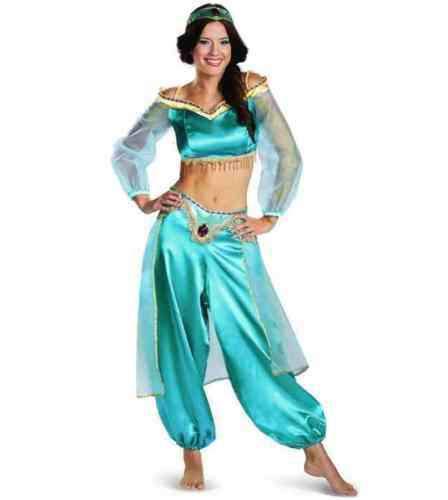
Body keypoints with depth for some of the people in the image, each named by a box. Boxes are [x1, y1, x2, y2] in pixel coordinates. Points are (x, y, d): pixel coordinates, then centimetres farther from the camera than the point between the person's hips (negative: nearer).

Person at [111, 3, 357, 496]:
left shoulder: (252, 89, 0)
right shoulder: (172, 101, 3)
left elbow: (287, 157, 0)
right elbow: (126, 151, 17)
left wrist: (270, 218, 0)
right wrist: (143, 201, 7)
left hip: (232, 239, -1)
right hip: (179, 231, 1)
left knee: (247, 346, -4)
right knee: (182, 345, 4)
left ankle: (316, 452, 6)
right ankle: (193, 455, 18)